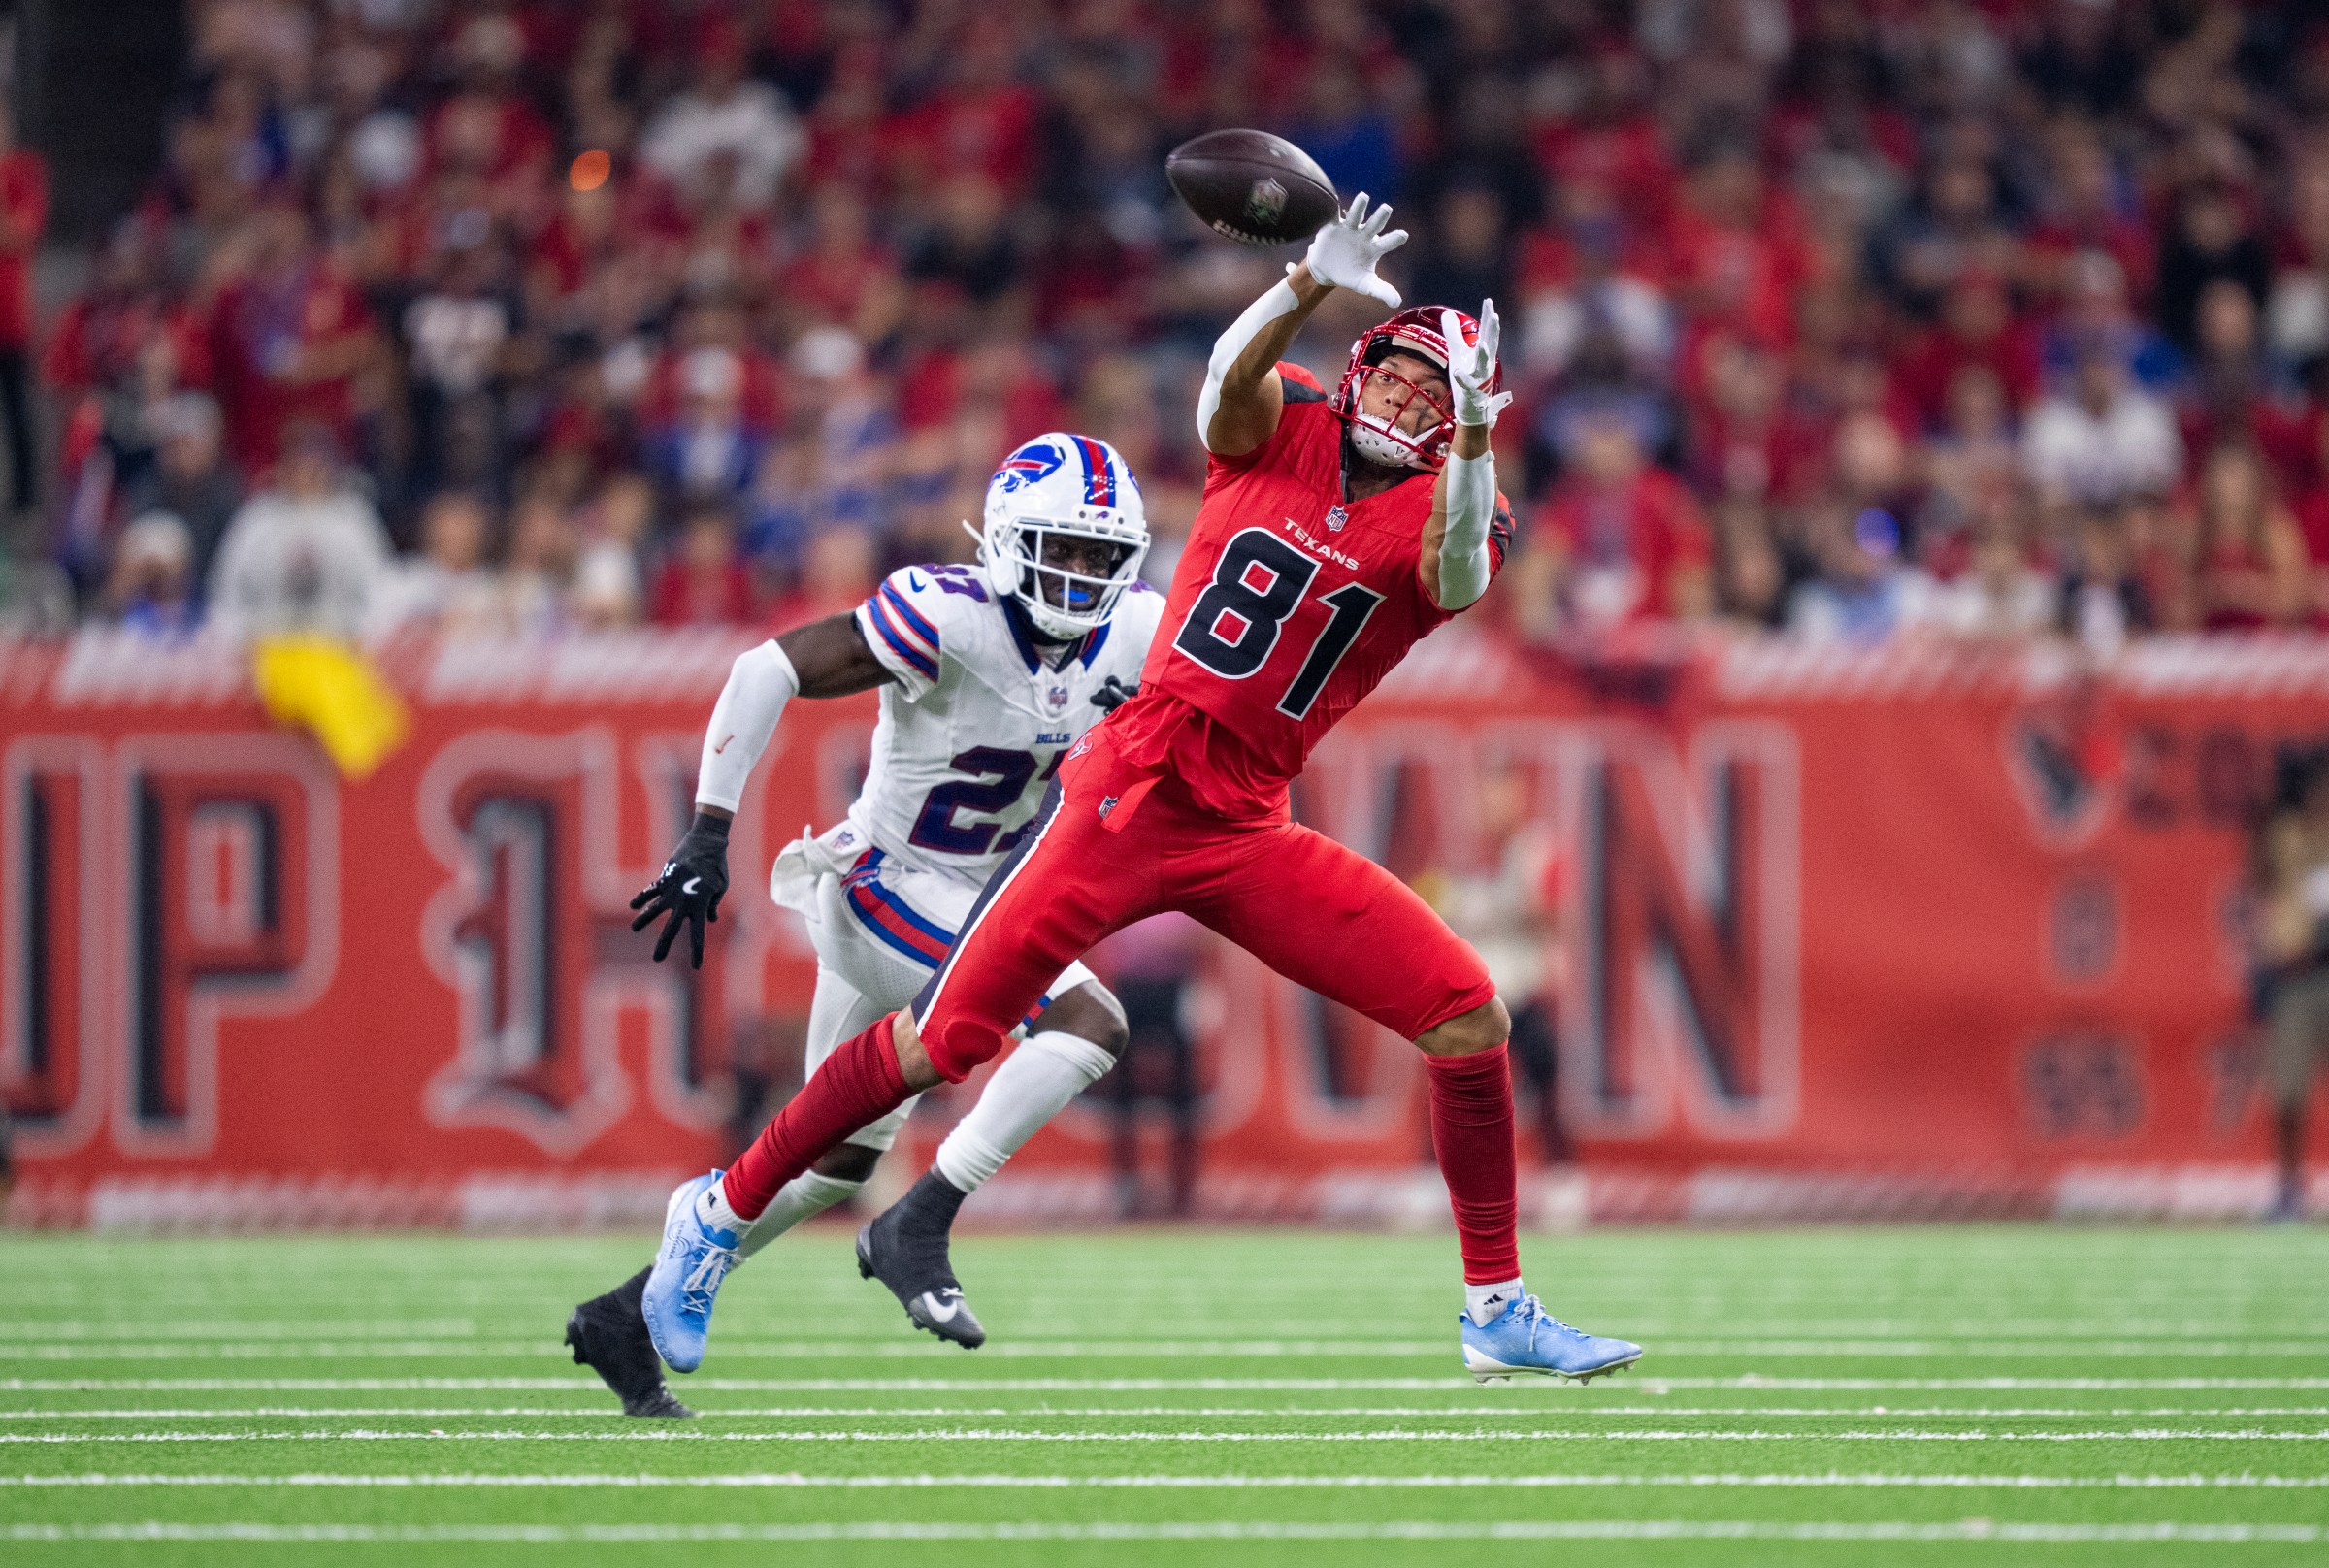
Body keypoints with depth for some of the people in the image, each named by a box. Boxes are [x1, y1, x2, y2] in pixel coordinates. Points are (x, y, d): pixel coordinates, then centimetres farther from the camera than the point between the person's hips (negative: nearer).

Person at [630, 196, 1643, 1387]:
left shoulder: (1443, 517, 3)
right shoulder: (1278, 435, 3)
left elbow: (1457, 579, -22)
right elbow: (1231, 376, -19)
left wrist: (1473, 438, -39)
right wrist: (1310, 284, -38)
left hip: (1246, 837, 2)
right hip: (1128, 788, -2)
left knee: (1467, 1016, -9)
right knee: (942, 1040, -6)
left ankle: (1497, 1313, 4)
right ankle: (723, 1209, 14)